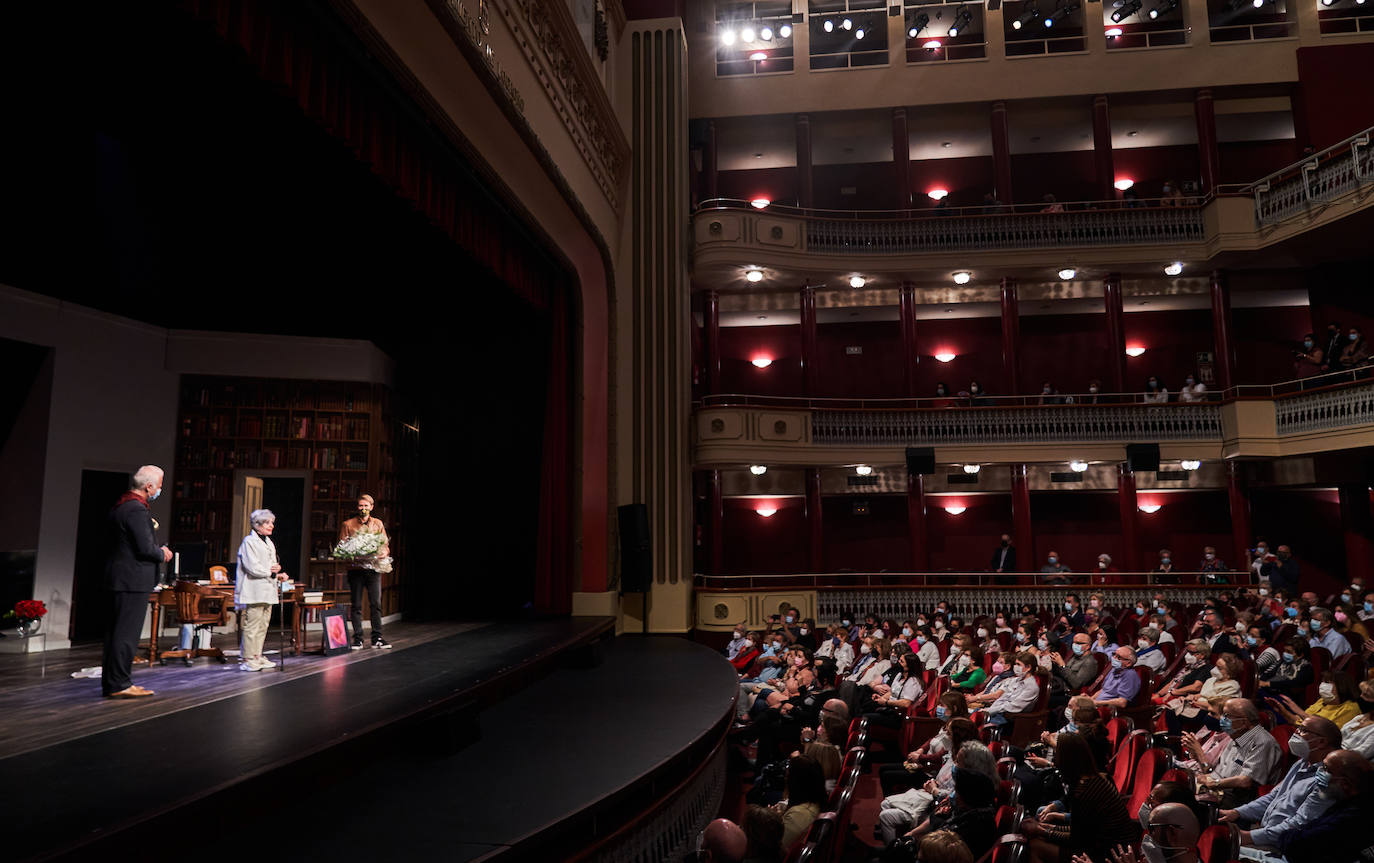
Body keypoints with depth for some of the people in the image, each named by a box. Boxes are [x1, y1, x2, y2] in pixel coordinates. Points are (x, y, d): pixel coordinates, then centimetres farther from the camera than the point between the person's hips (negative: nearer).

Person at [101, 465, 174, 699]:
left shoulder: (120, 505, 14)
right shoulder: (137, 510, -18)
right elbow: (146, 548, -21)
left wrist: (158, 549, 12)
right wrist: (163, 554, -3)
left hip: (116, 578, 10)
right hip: (132, 580, -10)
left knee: (115, 631, 14)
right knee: (127, 633, -5)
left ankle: (111, 681, 22)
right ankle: (119, 684, 0)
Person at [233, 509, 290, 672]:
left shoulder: (269, 543, 20)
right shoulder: (249, 541, -6)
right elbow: (253, 568, -16)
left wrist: (278, 575, 8)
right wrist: (271, 571, -6)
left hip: (267, 591, 9)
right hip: (253, 592, -9)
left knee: (262, 626, 12)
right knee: (252, 626, -7)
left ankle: (257, 656, 19)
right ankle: (247, 659, -2)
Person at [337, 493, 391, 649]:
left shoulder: (378, 524, 14)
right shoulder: (347, 524, 8)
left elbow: (386, 545, 14)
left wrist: (384, 552, -8)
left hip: (374, 568, 1)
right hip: (355, 569, -1)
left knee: (376, 603, -2)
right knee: (356, 605, 1)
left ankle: (377, 638, 4)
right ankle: (357, 639, 7)